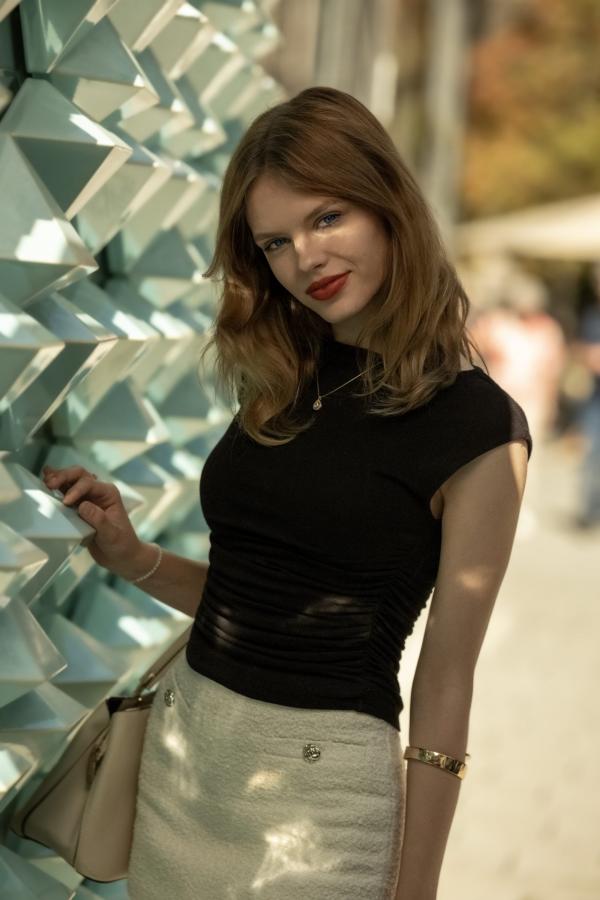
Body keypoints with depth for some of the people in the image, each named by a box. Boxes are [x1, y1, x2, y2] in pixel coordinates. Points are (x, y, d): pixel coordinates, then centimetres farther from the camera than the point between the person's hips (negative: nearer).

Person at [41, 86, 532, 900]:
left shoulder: (476, 427, -11)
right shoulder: (280, 383, 6)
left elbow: (445, 690, -10)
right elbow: (243, 597, 12)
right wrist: (131, 556, -4)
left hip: (322, 780, -6)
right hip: (179, 743, 6)